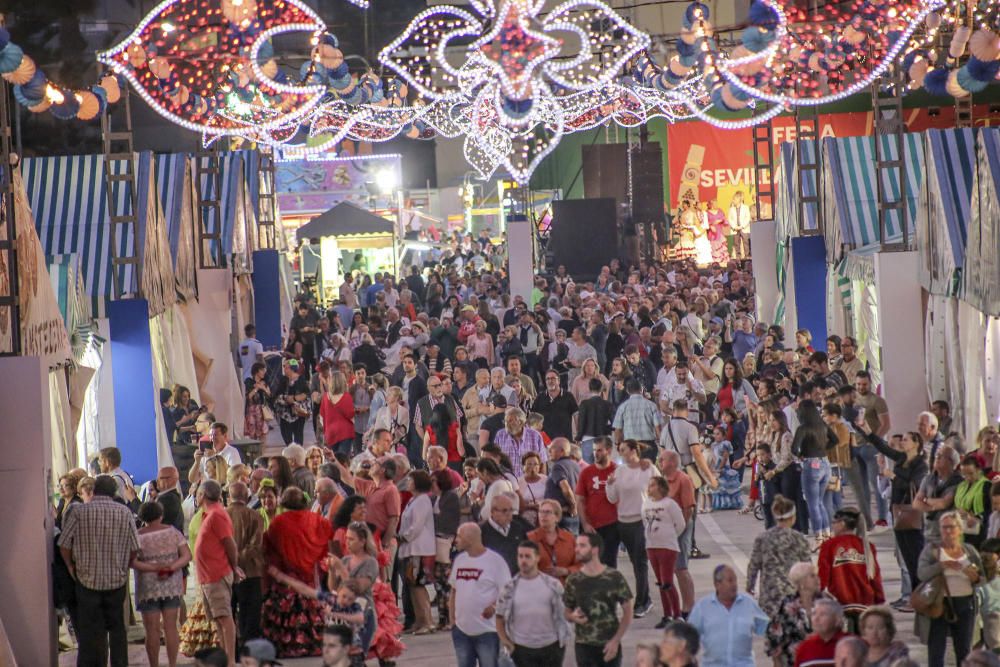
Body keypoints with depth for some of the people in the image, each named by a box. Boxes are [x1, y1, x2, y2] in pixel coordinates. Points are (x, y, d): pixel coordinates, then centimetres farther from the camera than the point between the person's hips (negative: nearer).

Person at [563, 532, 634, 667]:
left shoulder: (614, 578, -6)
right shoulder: (573, 580, 1)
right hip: (583, 646, 1)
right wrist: (572, 617, -14)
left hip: (609, 645, -1)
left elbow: (627, 612, -2)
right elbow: (566, 612, 11)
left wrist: (616, 640, -9)